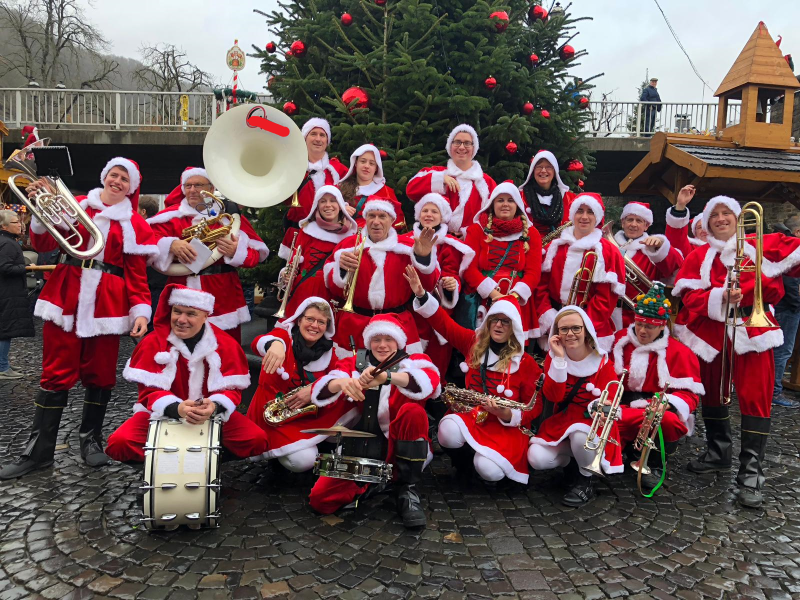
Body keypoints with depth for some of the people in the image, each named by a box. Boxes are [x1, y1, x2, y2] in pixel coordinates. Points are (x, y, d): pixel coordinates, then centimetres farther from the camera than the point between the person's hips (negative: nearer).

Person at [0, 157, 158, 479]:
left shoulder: (134, 224, 7)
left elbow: (137, 273, 3)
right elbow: (44, 244, 6)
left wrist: (140, 309, -9)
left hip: (107, 302, 0)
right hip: (67, 296, 0)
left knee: (99, 374, 6)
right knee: (56, 374, 1)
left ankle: (90, 440, 24)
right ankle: (38, 450, 9)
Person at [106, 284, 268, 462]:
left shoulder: (226, 344, -7)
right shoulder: (153, 342, -9)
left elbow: (231, 388, -10)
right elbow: (150, 390, -14)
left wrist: (214, 407, -34)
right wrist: (177, 408, -35)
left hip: (213, 415, 0)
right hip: (162, 414, 0)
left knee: (256, 440, -22)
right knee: (119, 443, -26)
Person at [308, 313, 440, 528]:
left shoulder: (413, 361, 0)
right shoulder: (353, 363, 7)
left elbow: (429, 382, -26)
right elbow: (319, 393, -10)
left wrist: (386, 377, -43)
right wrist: (341, 383, -34)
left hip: (399, 447, -1)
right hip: (360, 449, 2)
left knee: (413, 411, -30)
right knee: (320, 499, -19)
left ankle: (407, 490, -15)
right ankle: (370, 483, 10)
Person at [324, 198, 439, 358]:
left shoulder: (407, 247, 6)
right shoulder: (347, 245, 7)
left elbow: (428, 285, 0)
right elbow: (334, 290, 3)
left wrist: (424, 257, -14)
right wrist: (341, 268, -15)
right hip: (354, 327, 0)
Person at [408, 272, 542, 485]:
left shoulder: (526, 363, -3)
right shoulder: (474, 343, 5)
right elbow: (445, 324, 3)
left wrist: (507, 415, -22)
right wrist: (421, 295, -10)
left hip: (506, 426, -2)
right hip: (470, 415, 2)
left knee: (489, 471, -30)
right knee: (449, 431, -34)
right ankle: (463, 460, 2)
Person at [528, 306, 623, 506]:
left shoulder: (602, 361, -8)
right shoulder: (553, 357, -4)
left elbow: (608, 399, -12)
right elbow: (553, 397, -17)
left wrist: (599, 406, -36)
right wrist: (560, 359, -25)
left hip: (591, 422, -2)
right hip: (561, 422, 2)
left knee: (580, 434, -38)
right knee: (537, 459, -23)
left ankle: (586, 480, -6)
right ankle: (570, 455, 12)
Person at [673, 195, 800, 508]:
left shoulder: (762, 246, 5)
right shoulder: (699, 257, 6)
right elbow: (689, 294, -6)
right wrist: (720, 298, -21)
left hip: (752, 330, -2)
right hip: (712, 333, 2)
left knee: (755, 397, -7)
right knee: (712, 394, 14)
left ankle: (751, 471, -2)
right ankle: (718, 452, 32)